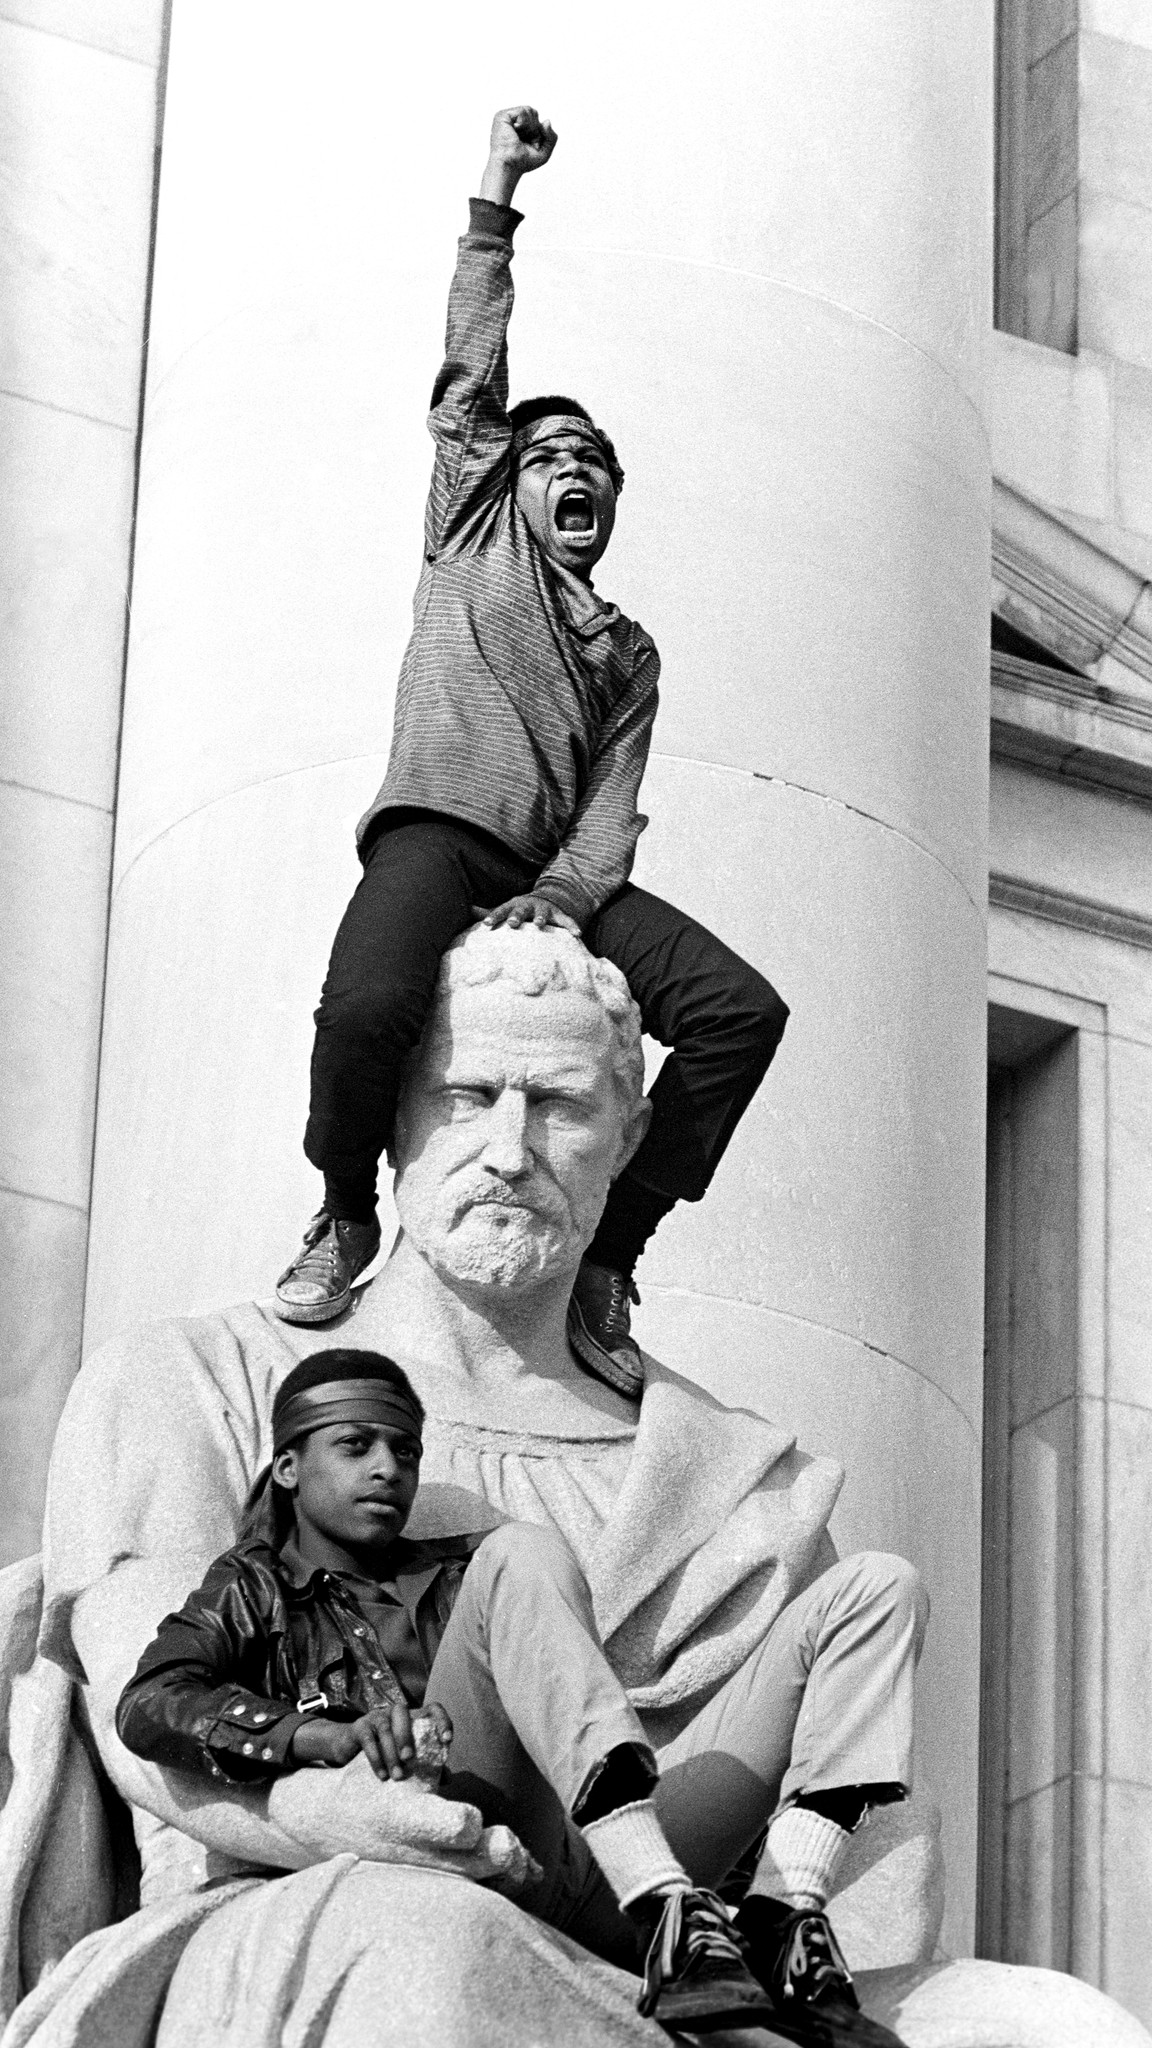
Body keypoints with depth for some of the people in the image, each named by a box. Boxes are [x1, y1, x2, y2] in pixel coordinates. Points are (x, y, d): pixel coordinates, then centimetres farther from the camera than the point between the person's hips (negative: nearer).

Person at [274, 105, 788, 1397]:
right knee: (368, 1007, -37)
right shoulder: (477, 537, 23)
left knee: (740, 1008, -21)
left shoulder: (629, 652, 27)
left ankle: (606, 1261, -14)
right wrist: (495, 203, 12)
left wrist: (571, 891, -10)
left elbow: (615, 802, 12)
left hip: (559, 872, 4)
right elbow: (470, 380, 14)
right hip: (437, 834, -4)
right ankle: (346, 1218, -8)